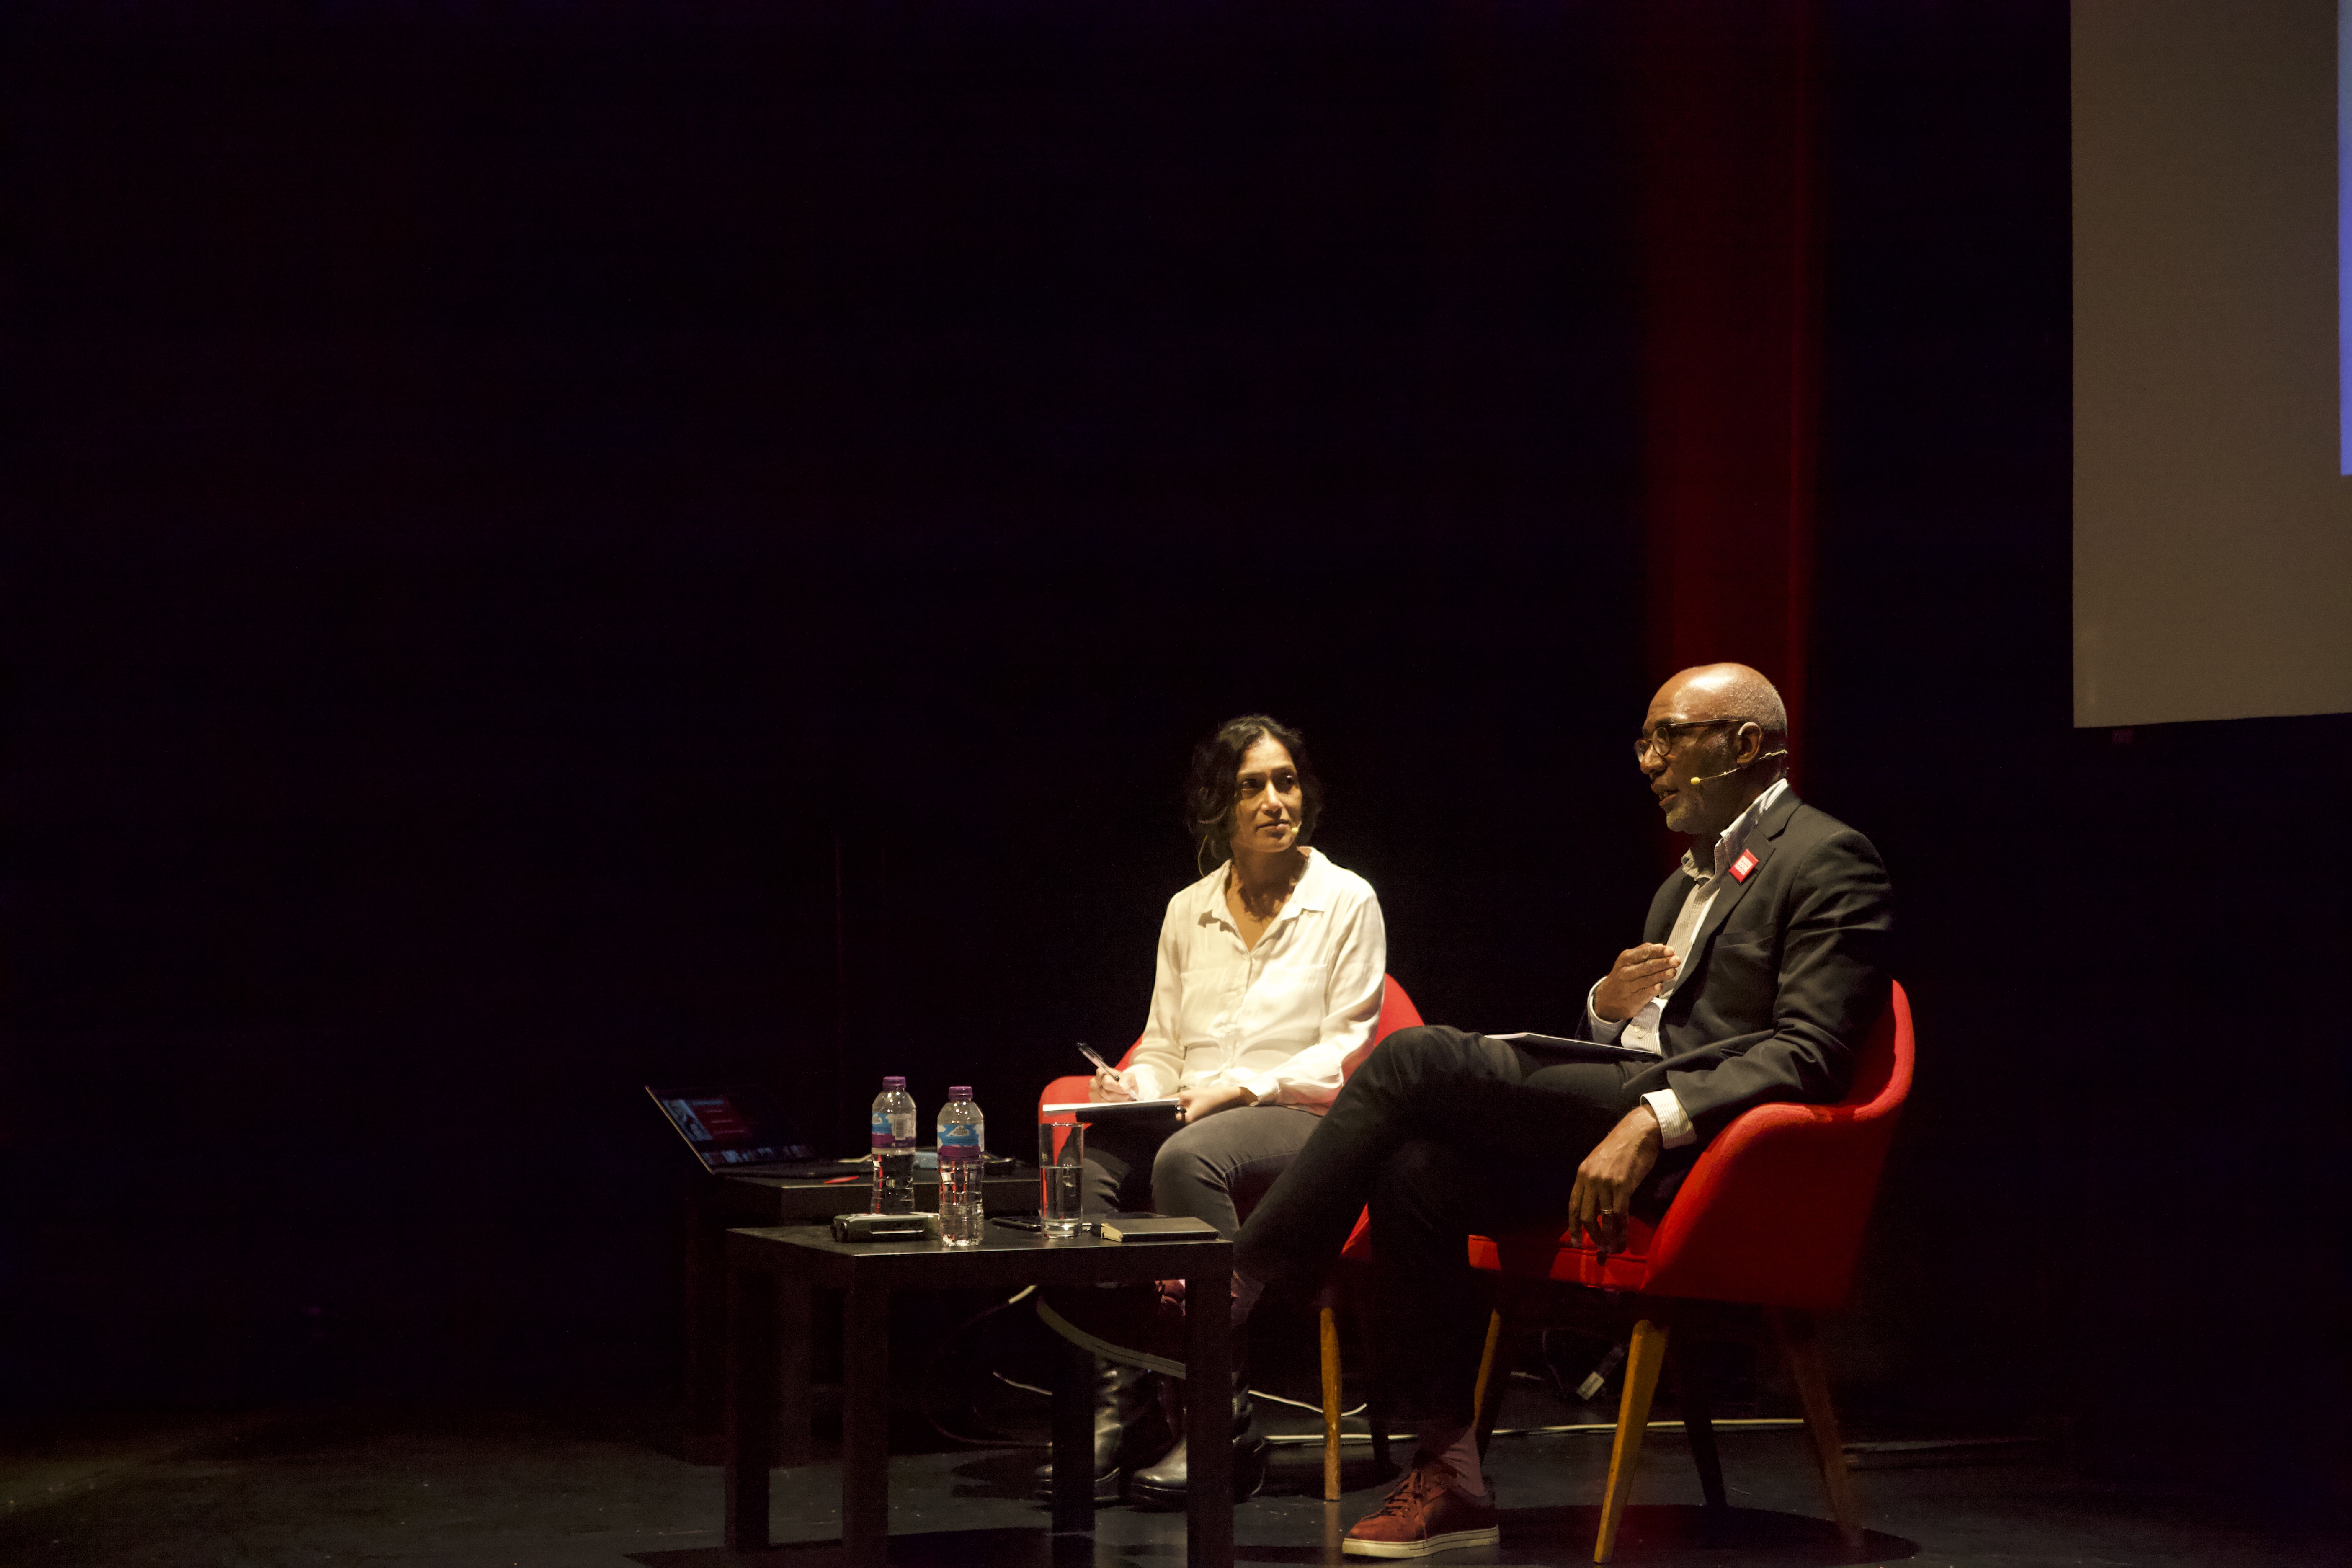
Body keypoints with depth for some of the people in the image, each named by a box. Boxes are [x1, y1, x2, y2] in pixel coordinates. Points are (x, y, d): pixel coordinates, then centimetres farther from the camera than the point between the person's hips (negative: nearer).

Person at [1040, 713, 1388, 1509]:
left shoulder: (1346, 902, 4)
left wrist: (1239, 1087, -16)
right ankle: (1122, 1394, -23)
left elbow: (1346, 1050, -3)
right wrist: (1134, 1085, -5)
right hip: (1189, 1115, 4)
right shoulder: (1187, 912, 18)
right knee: (1079, 1166, -30)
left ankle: (1224, 1420, -34)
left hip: (1302, 1117, -4)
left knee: (1188, 1160, -39)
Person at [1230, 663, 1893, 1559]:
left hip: (1698, 1139, -9)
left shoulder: (1827, 861, -1)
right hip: (1608, 1118, 9)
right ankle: (1448, 1478, -11)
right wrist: (1609, 1009, 4)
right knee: (1413, 1172, -15)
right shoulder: (1690, 878, 28)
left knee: (1414, 1059, -19)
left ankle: (1233, 1287, -13)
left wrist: (1653, 1120, -25)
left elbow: (1806, 1052, -13)